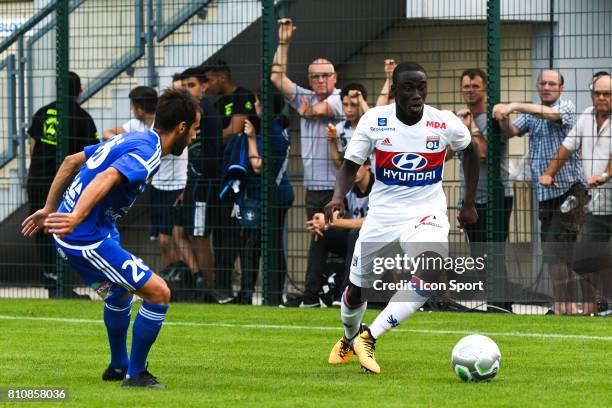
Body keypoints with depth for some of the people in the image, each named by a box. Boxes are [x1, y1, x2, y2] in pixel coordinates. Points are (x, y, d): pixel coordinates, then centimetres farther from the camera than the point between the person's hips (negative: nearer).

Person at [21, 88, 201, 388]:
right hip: (87, 240, -10)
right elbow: (107, 178, -34)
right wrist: (76, 218, -45)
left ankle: (118, 366, 47)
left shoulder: (131, 139, 14)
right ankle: (135, 374, 4)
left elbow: (71, 161, 21)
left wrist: (49, 211, 26)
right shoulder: (148, 153, -16)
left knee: (121, 291, 31)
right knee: (158, 293, -7)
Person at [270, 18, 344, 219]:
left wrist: (305, 111, 5)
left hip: (338, 187, -6)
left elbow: (321, 110, -20)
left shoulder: (340, 99, -3)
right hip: (313, 185, 6)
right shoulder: (306, 98, 15)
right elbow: (277, 78, 12)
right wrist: (283, 43, 7)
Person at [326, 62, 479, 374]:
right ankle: (349, 339, 47)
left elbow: (470, 150, 12)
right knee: (356, 289, 11)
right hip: (381, 215, 1)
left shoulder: (446, 124, -10)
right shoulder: (373, 121, -10)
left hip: (425, 215, -1)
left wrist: (469, 204, 13)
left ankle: (369, 338, -27)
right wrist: (338, 197, -20)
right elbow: (351, 164, 0)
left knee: (430, 272, -32)